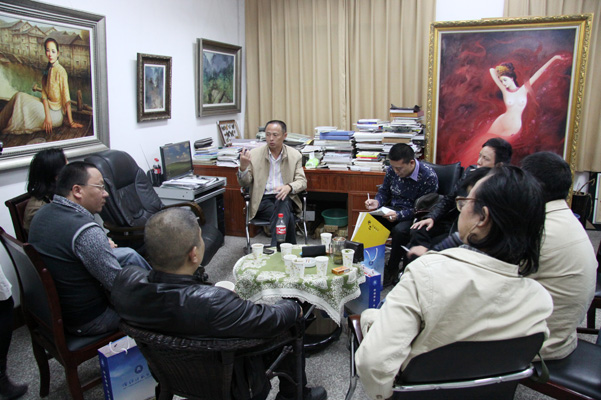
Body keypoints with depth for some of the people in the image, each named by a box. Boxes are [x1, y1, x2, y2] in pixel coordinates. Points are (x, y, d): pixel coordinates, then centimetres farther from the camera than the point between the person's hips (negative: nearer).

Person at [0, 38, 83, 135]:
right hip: (47, 106, 7)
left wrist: (71, 122, -18)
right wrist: (47, 115, -16)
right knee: (19, 96, -3)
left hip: (56, 113, -7)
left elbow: (66, 98, -18)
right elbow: (44, 94, -1)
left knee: (20, 97, -9)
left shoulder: (60, 71, -17)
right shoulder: (47, 70, 7)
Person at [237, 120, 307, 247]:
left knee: (282, 203, -36)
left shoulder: (295, 155, 6)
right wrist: (243, 167, -20)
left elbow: (302, 181, 2)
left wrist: (289, 187, -22)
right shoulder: (254, 154, 3)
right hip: (262, 201, -1)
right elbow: (244, 184, 3)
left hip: (285, 199, 1)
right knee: (288, 218, -31)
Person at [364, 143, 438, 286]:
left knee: (400, 230, -34)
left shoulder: (429, 177, -19)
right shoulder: (392, 170, -3)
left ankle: (392, 271, -13)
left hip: (414, 216, -5)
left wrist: (399, 215, -30)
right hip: (394, 210, 5)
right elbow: (384, 191, 12)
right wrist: (377, 202, -11)